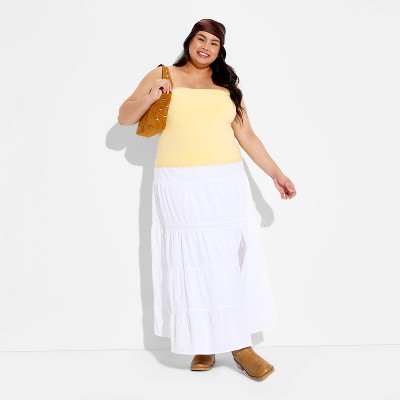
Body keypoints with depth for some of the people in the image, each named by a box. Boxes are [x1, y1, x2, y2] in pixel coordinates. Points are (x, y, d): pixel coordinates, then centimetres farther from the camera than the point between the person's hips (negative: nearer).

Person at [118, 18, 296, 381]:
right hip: (180, 186, -2)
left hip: (227, 184, 3)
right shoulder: (163, 76, 8)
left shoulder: (227, 85, 15)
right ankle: (204, 344, 8)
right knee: (191, 264, -3)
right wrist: (150, 97, -14)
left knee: (234, 261, -1)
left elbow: (247, 136, 16)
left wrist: (275, 173, 12)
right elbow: (124, 117, 4)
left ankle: (240, 343, 8)